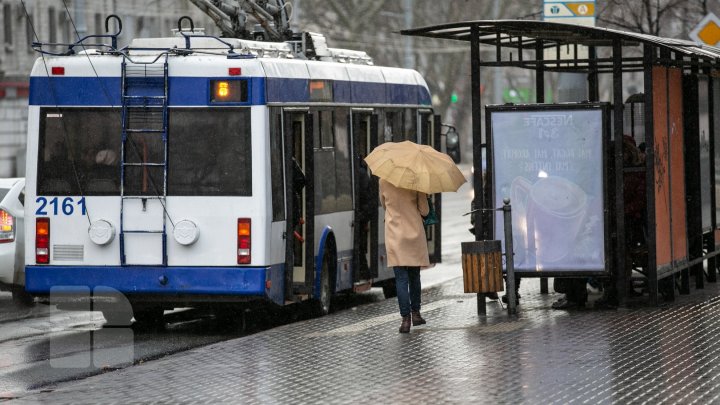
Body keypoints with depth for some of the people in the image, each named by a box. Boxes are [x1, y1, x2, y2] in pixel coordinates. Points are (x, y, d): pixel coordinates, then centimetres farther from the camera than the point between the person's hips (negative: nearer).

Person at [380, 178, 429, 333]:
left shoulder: (384, 182, -3)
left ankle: (406, 318, -11)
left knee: (401, 278, -2)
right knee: (414, 276, 17)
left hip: (395, 236, 0)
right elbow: (424, 211, -6)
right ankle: (415, 313, 21)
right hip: (415, 233, 0)